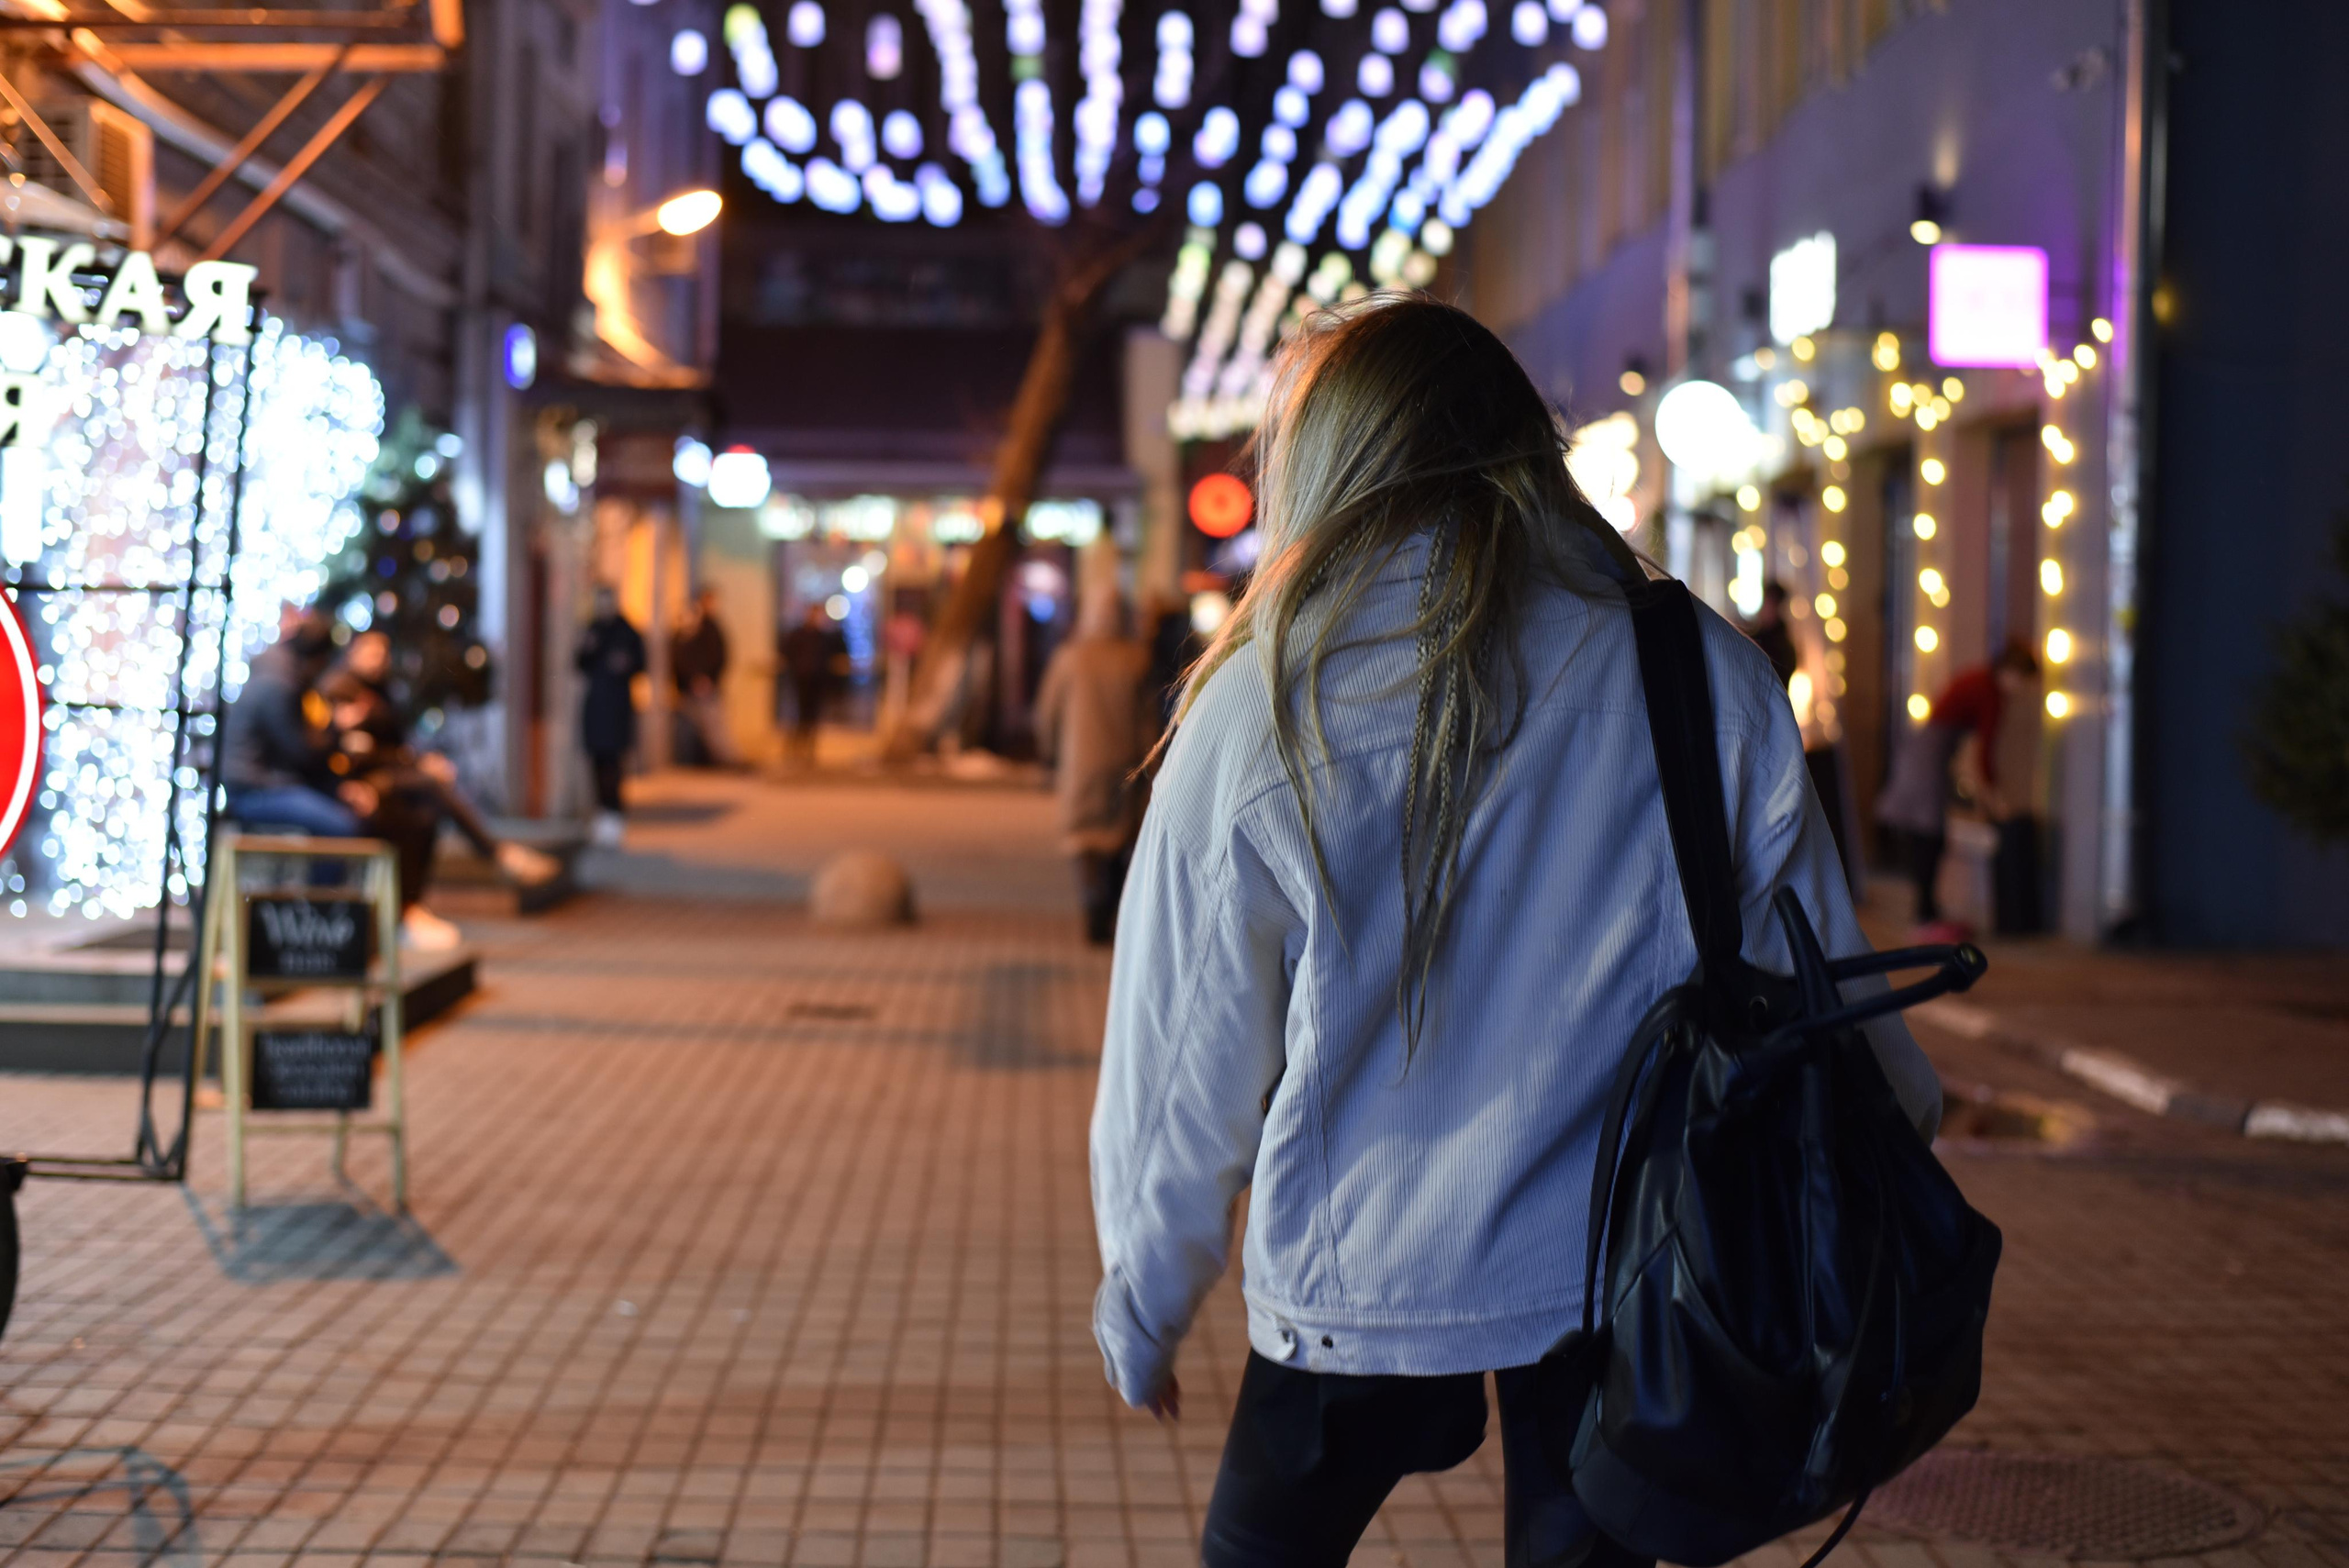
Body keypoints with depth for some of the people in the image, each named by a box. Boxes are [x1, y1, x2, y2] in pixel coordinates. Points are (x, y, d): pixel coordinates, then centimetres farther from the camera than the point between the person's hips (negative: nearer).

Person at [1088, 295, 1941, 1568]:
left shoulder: (1259, 712, -9)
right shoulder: (1706, 676, -3)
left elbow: (1184, 1054, -2)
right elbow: (1809, 966, 6)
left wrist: (1140, 1305, 12)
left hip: (1358, 1282, -2)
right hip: (1634, 1278, 2)